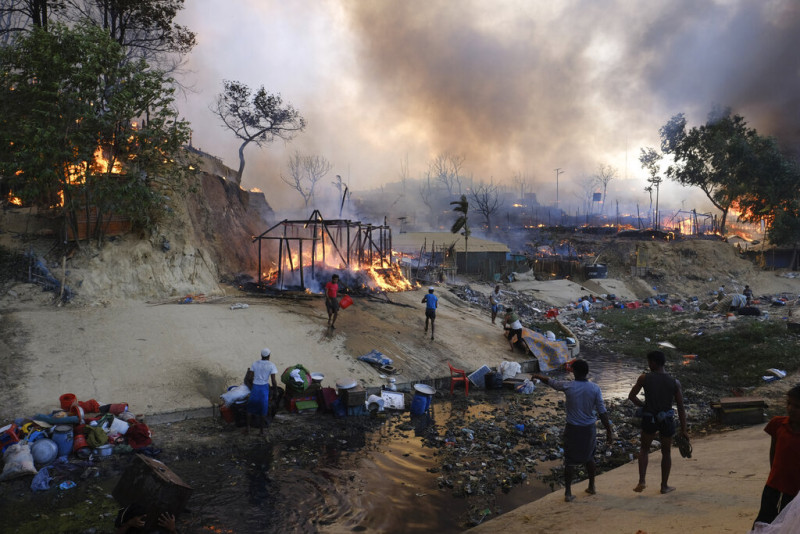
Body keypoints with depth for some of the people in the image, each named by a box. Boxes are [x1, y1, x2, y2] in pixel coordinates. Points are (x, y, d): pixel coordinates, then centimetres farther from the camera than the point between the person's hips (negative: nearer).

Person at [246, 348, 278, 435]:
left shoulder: (255, 363, 1)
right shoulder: (271, 365, -6)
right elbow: (273, 381, -10)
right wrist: (275, 387, 9)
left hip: (255, 386, 2)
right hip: (264, 387, -1)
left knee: (250, 408, 15)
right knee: (263, 409, 9)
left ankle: (248, 428, 13)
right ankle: (262, 430, 14)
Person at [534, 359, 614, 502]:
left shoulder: (568, 386, -12)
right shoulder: (595, 388, -10)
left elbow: (550, 382, 6)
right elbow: (602, 411, -9)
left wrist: (538, 376, 26)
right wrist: (609, 431, -2)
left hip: (572, 429, -2)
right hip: (589, 428, 2)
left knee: (570, 461, 7)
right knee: (589, 458, 22)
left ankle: (568, 493, 9)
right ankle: (592, 487, 35)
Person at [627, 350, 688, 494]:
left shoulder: (644, 378, -7)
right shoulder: (674, 383, -4)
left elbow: (631, 396, -4)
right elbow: (681, 408, -2)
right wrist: (683, 430, 3)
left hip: (649, 419, 0)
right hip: (667, 420, 0)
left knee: (644, 449, 20)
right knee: (666, 452, 18)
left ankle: (642, 481, 7)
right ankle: (664, 486, 26)